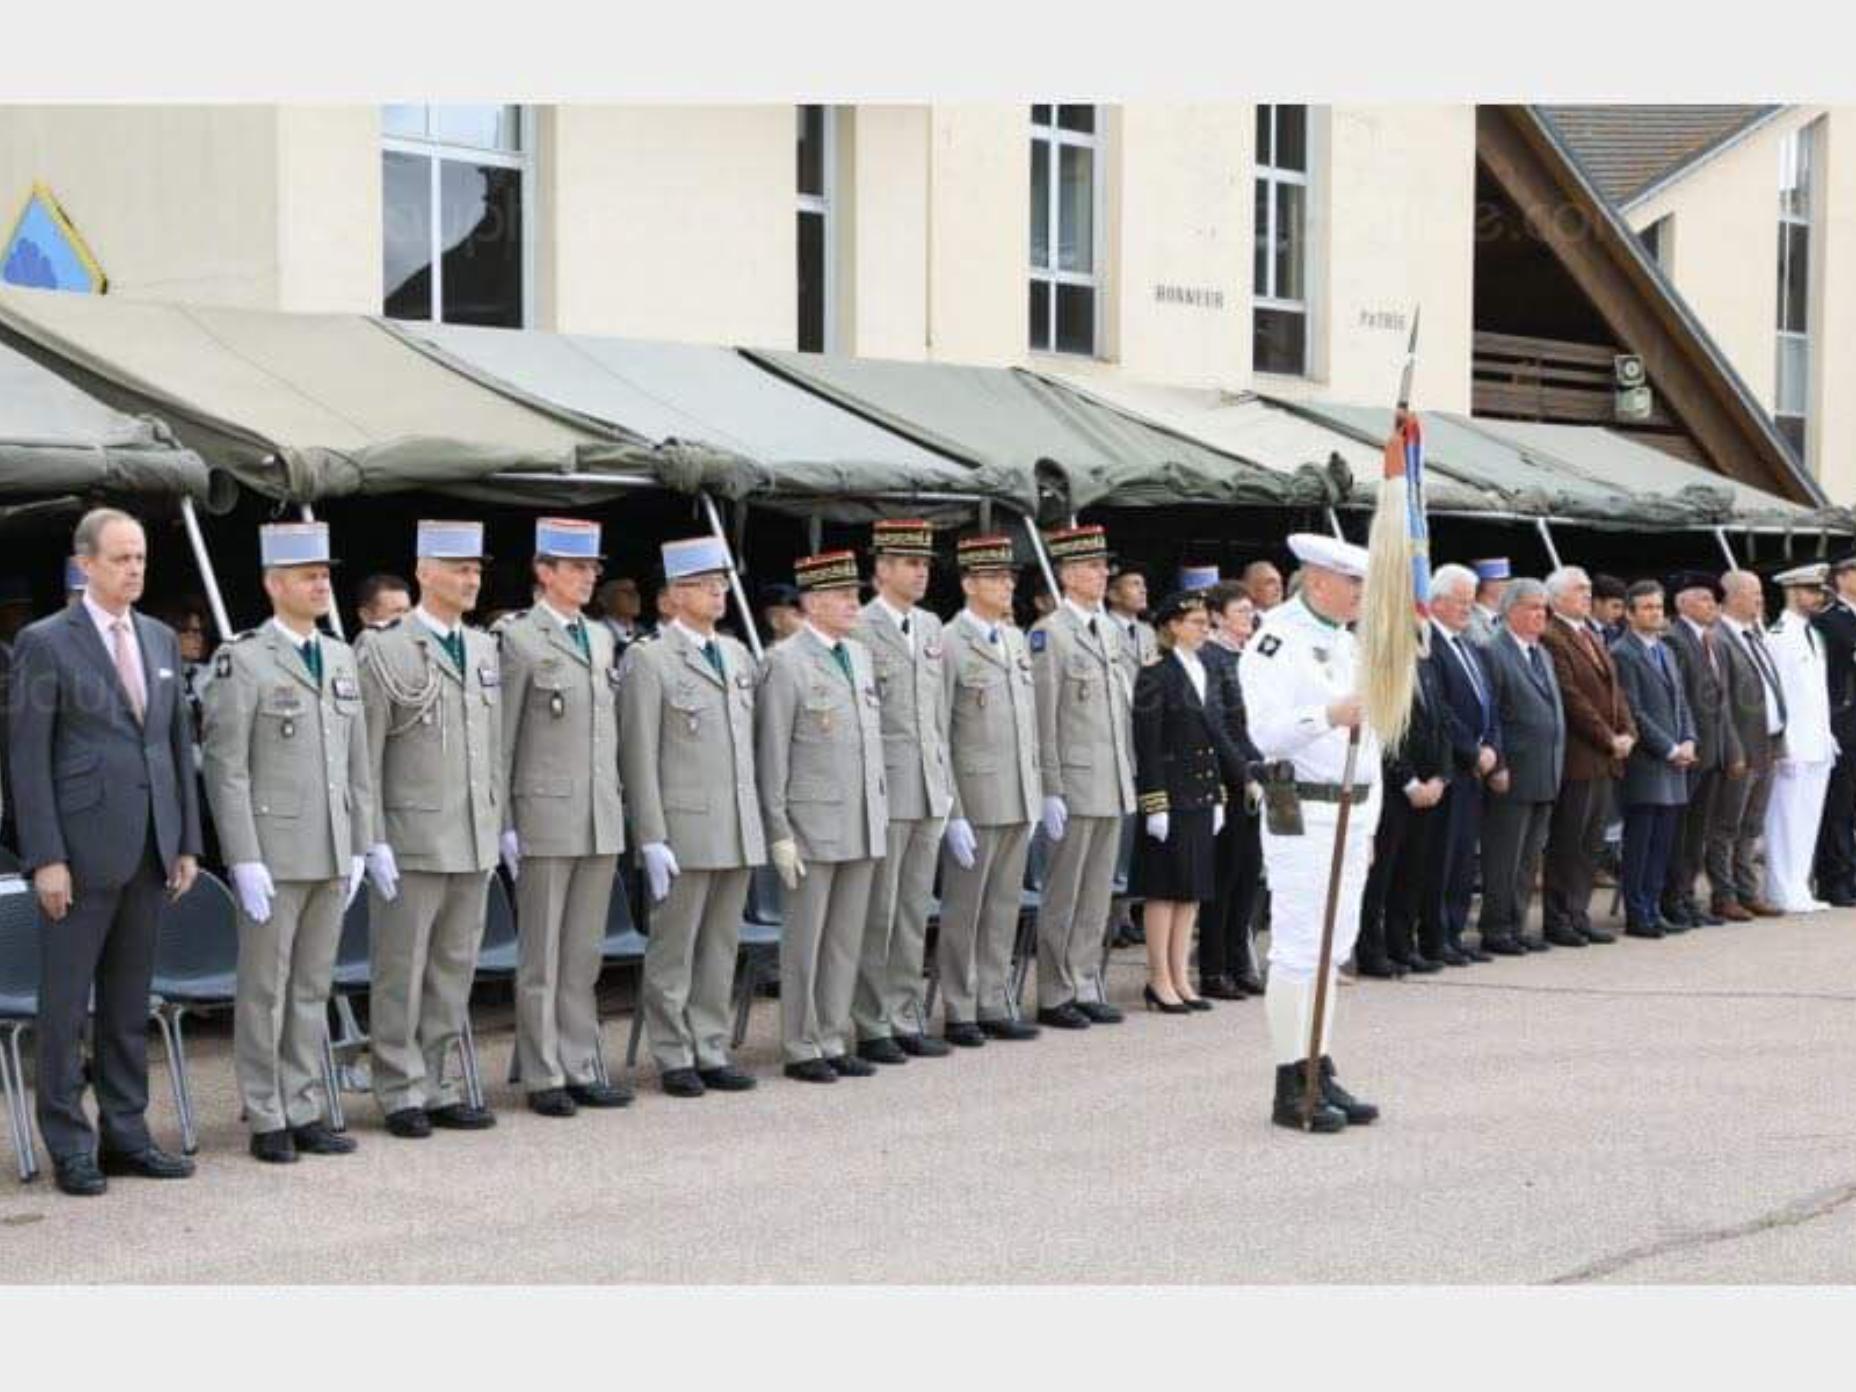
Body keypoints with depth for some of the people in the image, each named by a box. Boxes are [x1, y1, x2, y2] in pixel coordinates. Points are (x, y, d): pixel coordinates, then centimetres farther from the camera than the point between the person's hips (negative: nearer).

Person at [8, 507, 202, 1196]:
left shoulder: (162, 640, 13)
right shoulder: (45, 643, -4)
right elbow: (28, 758, -7)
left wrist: (187, 842, 10)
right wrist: (45, 857, -13)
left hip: (148, 850, 6)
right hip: (81, 848, -6)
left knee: (129, 1001, 11)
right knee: (66, 1003, 1)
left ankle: (126, 1135, 18)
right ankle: (70, 1147, 7)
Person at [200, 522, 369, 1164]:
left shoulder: (341, 659, 12)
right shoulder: (242, 661, -7)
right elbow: (226, 769, -10)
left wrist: (358, 847, 11)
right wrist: (244, 862, -14)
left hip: (331, 856, 6)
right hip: (272, 855, -6)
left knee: (313, 989, 11)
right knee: (264, 991, 2)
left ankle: (305, 1112, 18)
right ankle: (267, 1121, 8)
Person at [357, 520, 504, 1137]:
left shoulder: (484, 649, 13)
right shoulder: (386, 651, -6)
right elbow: (366, 757, -8)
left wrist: (499, 827, 13)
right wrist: (375, 843, -12)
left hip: (473, 842, 6)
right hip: (412, 841, -6)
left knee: (454, 970, 10)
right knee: (402, 973, 1)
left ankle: (436, 1087, 19)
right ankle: (403, 1093, 9)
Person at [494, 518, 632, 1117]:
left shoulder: (602, 639, 14)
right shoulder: (518, 639, -5)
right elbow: (499, 739, -6)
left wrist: (618, 806, 15)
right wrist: (503, 824, -9)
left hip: (602, 820, 6)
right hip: (546, 818, -6)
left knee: (584, 954, 10)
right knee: (542, 955, 1)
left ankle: (581, 1068, 16)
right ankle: (543, 1077, 6)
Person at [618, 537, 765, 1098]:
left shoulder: (737, 655, 15)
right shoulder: (648, 659, -4)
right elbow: (639, 756, -8)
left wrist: (760, 824, 12)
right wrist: (652, 840, -13)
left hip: (738, 832, 6)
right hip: (684, 829, -6)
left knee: (721, 948, 9)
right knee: (673, 951, 1)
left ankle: (711, 1052, 16)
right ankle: (674, 1058, 9)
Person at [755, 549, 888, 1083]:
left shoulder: (860, 657, 13)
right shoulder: (785, 663, -9)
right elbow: (771, 755, -10)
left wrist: (882, 814, 15)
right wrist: (779, 834, -13)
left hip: (863, 829, 7)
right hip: (813, 828, -7)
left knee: (846, 942, 10)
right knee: (805, 944, 1)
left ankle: (834, 1043, 18)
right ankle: (801, 1050, 9)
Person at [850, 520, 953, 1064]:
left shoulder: (930, 627, 14)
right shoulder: (857, 630, -10)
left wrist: (945, 783, 15)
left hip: (928, 793, 7)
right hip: (882, 791, -7)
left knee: (914, 915, 11)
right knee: (877, 915, 0)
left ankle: (907, 1020, 18)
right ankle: (872, 1028, 7)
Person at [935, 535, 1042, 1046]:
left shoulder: (1016, 639, 13)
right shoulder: (949, 644, -10)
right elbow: (936, 736, -11)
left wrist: (1034, 794, 15)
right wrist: (952, 814, -15)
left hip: (1018, 801, 7)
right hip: (975, 801, -7)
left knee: (1004, 908, 11)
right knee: (963, 910, 1)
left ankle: (994, 1006, 18)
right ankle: (959, 1013, 9)